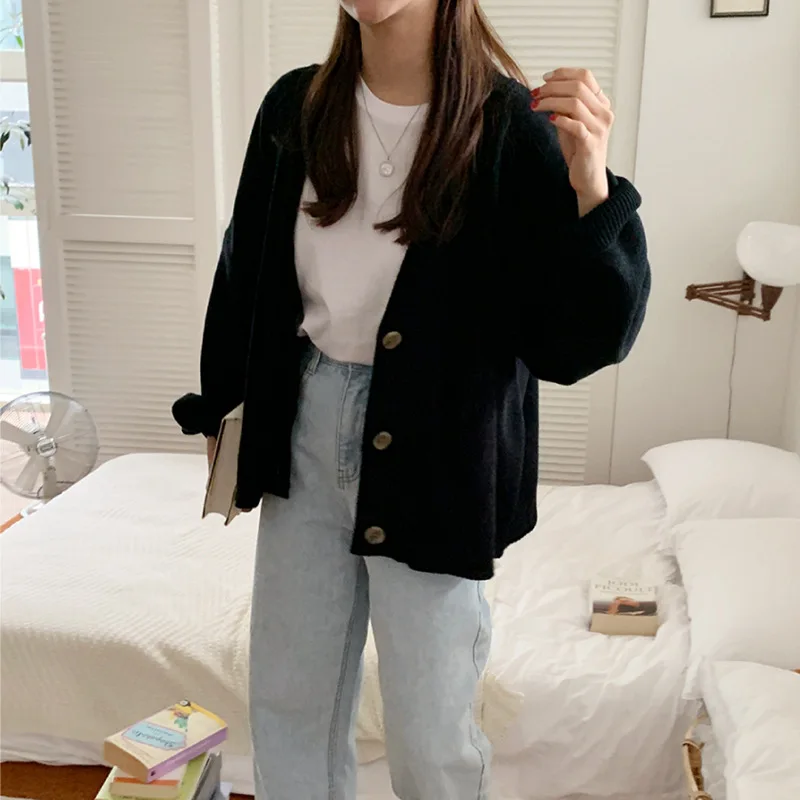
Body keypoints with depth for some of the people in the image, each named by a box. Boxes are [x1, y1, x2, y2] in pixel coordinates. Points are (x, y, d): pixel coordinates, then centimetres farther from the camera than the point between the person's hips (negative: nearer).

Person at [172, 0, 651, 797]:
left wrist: (589, 189, -32)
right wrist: (219, 408, 17)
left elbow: (584, 341, -17)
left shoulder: (509, 127, -15)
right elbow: (246, 266, 11)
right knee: (286, 699, 19)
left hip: (435, 455, -4)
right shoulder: (296, 107, -1)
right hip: (306, 438, 5)